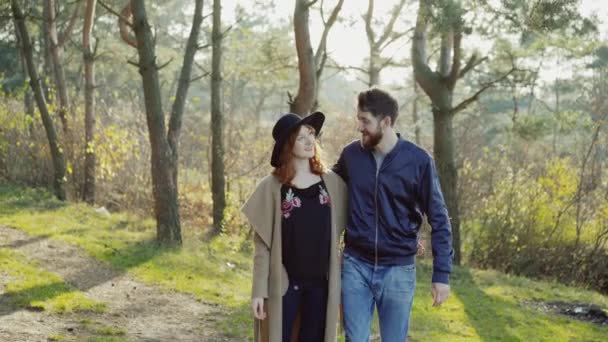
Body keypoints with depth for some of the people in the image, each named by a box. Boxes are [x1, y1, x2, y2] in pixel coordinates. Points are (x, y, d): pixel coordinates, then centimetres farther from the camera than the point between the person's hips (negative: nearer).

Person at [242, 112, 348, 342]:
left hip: (321, 282, 3)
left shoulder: (332, 182, 3)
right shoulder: (272, 187, -5)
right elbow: (262, 244, -4)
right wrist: (259, 290, -8)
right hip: (284, 282, -3)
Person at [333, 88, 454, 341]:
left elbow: (439, 219, -6)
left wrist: (441, 273, -10)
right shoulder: (351, 154, -2)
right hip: (355, 265, 2)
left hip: (398, 270, -2)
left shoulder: (418, 161, -10)